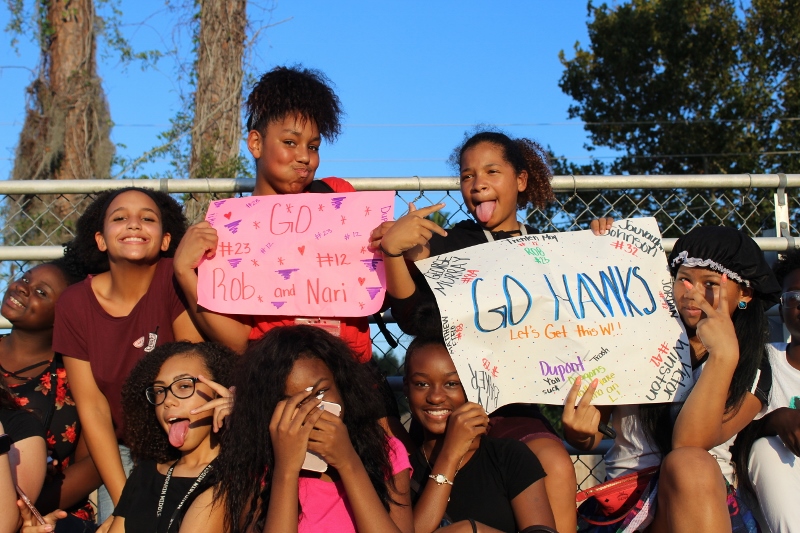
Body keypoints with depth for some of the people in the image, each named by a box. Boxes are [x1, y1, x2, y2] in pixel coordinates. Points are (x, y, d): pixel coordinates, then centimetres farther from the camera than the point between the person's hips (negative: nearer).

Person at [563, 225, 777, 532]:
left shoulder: (752, 374, 5)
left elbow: (689, 442, -14)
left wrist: (723, 356, -21)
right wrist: (580, 435, -15)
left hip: (711, 498, 1)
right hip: (631, 492, 0)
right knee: (689, 465, -33)